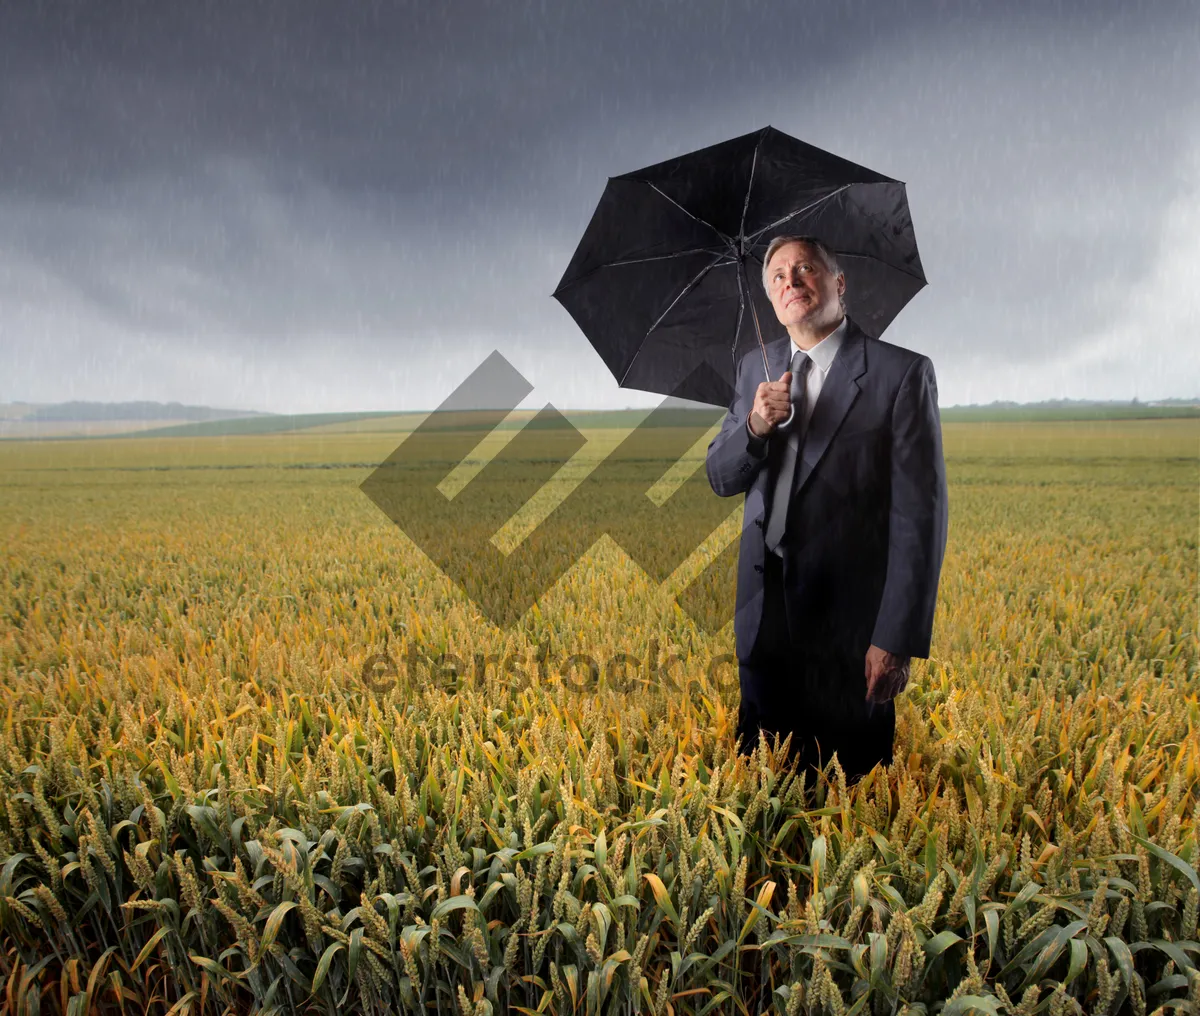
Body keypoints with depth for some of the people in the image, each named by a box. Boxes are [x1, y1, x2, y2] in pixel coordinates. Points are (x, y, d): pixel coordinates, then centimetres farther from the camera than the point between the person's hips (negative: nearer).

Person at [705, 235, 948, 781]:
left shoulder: (902, 372, -10)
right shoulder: (757, 368, 7)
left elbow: (920, 514, -12)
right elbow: (720, 478, 7)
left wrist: (898, 639, -16)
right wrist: (755, 425, -14)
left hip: (849, 620, -4)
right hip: (765, 614, 5)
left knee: (847, 779, 13)